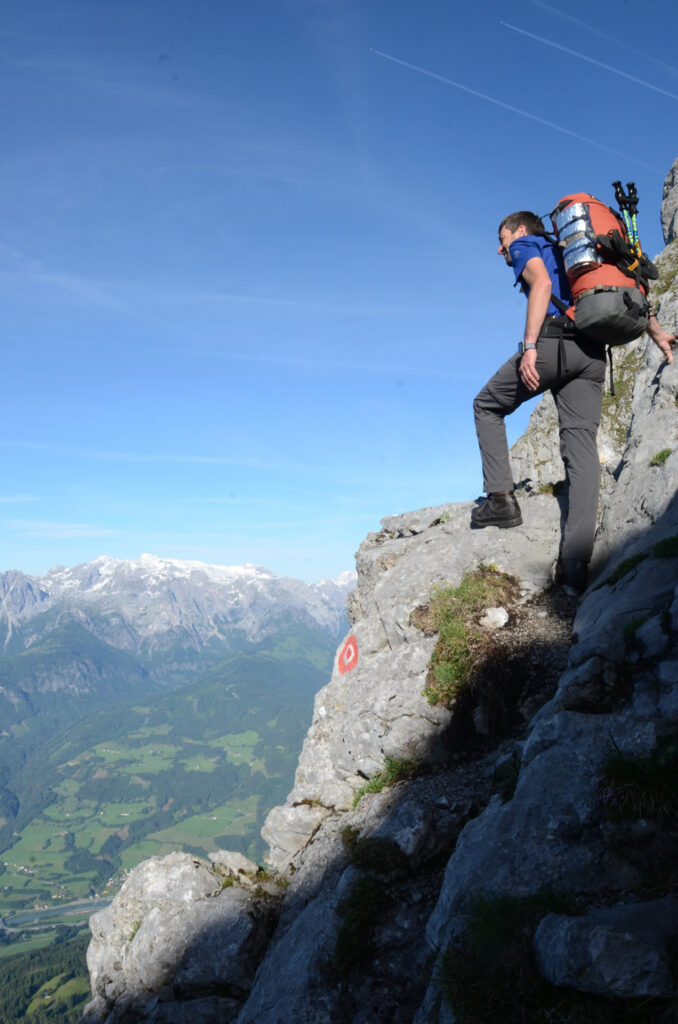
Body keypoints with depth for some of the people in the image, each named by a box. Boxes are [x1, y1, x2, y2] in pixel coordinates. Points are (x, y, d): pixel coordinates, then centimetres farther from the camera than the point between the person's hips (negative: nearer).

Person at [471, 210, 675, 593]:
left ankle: (501, 498, 4)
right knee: (582, 449, -7)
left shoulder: (525, 245, 13)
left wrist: (529, 346, -18)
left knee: (487, 406, 16)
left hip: (552, 342, -6)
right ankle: (576, 563, -18)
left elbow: (542, 284, -8)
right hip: (592, 354, 6)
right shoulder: (567, 255, 35)